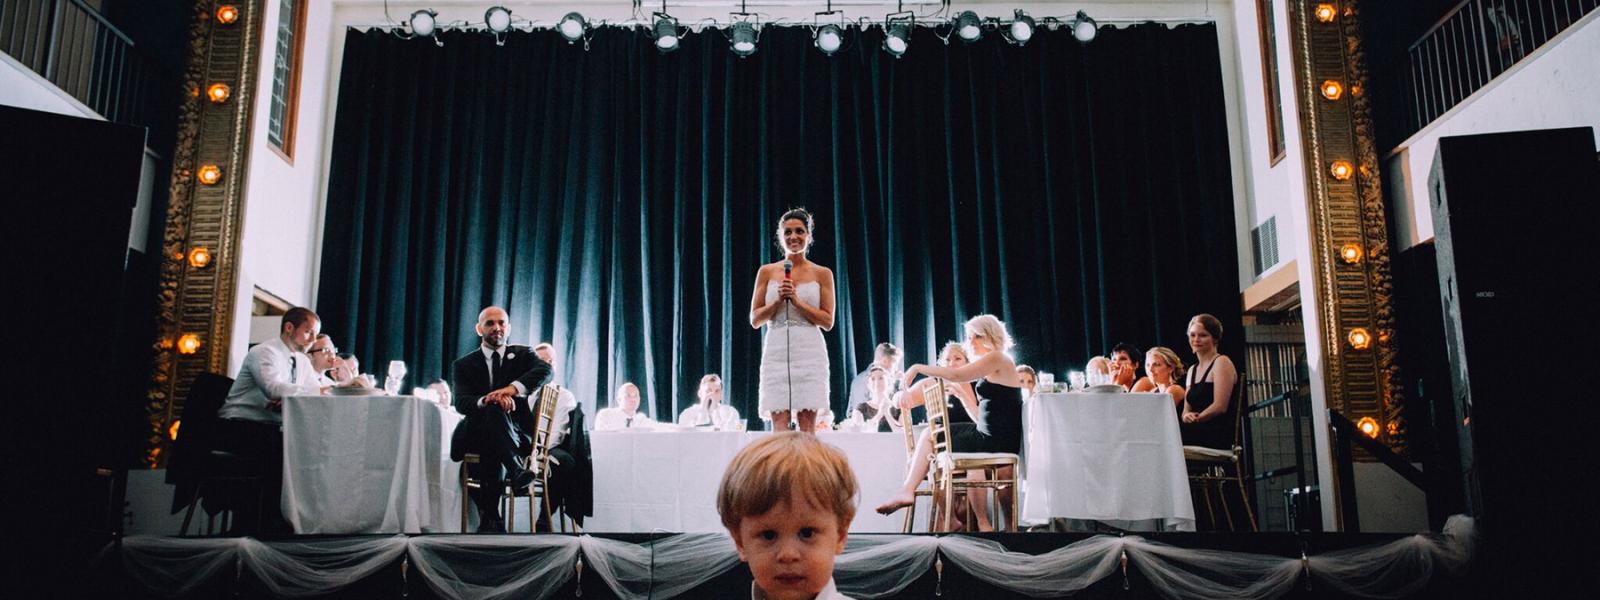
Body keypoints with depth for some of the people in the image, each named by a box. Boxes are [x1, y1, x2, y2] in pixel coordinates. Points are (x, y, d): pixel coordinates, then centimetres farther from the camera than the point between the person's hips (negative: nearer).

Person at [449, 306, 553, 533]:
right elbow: (461, 403, -5)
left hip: (516, 436, -1)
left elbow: (545, 370, -11)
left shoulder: (522, 354, 13)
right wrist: (486, 401, -29)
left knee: (492, 454, -34)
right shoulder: (463, 365, 13)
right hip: (475, 436, 1)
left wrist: (513, 388, -30)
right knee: (493, 409, -33)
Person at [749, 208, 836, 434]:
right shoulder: (767, 272, 10)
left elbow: (828, 322, 2)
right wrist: (778, 300, -7)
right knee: (779, 424, -4)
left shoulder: (822, 273, 7)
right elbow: (755, 319, 9)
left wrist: (797, 301, -8)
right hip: (776, 350, 1)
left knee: (807, 425, -3)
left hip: (809, 352, -1)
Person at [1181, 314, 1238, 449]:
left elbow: (1220, 407, -10)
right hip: (1198, 431, 6)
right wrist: (1186, 416, -5)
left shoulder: (1222, 362, 1)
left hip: (1218, 434, -6)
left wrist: (1195, 418, -14)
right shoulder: (1192, 370, 24)